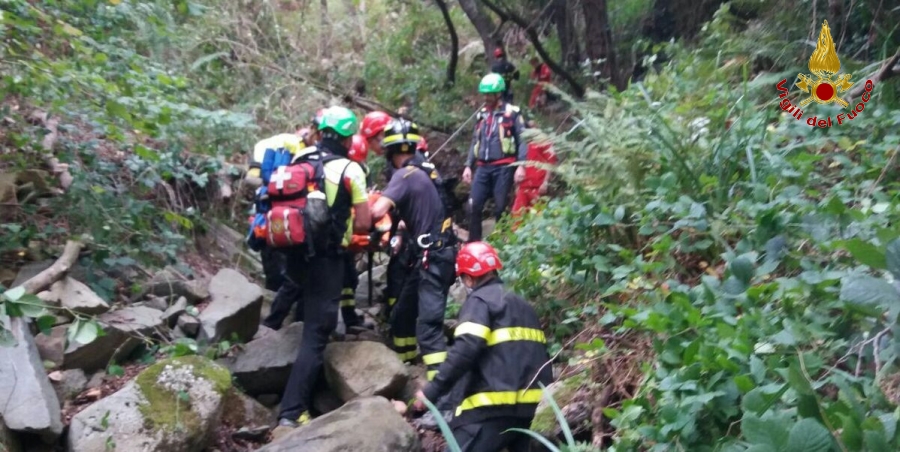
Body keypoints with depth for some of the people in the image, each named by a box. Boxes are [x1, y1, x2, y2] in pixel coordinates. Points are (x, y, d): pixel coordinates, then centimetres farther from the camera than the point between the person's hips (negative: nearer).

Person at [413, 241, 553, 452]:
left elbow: (465, 350, -16)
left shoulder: (480, 300, -2)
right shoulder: (523, 305, 23)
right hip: (534, 403, 8)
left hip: (497, 404, -8)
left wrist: (431, 391, -14)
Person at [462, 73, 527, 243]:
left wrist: (521, 165, -16)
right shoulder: (482, 114, 17)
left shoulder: (511, 113, -1)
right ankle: (473, 243, 5)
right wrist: (468, 165, 14)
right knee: (474, 206, -3)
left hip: (503, 167, -5)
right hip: (483, 167, 5)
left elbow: (522, 140, -6)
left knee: (500, 208, -1)